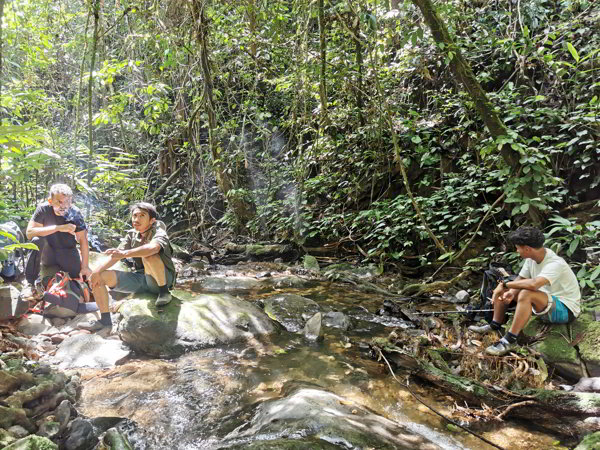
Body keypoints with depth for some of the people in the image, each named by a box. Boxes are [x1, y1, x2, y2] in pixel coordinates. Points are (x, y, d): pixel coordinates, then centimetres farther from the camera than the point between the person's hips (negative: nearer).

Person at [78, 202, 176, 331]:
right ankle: (105, 320, 4)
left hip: (163, 278, -7)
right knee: (100, 276, -2)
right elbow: (115, 255, 3)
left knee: (149, 256, -37)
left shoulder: (158, 232, -13)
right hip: (141, 278, 7)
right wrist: (97, 271, -11)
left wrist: (125, 253, -43)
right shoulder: (132, 235, 8)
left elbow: (153, 248, -37)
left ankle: (164, 292, -16)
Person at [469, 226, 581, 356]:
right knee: (503, 290, 1)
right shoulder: (531, 258, -6)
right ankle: (495, 325, 5)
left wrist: (505, 284, -35)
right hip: (547, 302, 9)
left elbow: (533, 284, -47)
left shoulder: (555, 264, -30)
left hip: (566, 309, -8)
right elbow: (520, 279, 1)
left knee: (526, 294, -37)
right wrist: (511, 291, -21)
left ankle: (510, 340, -29)